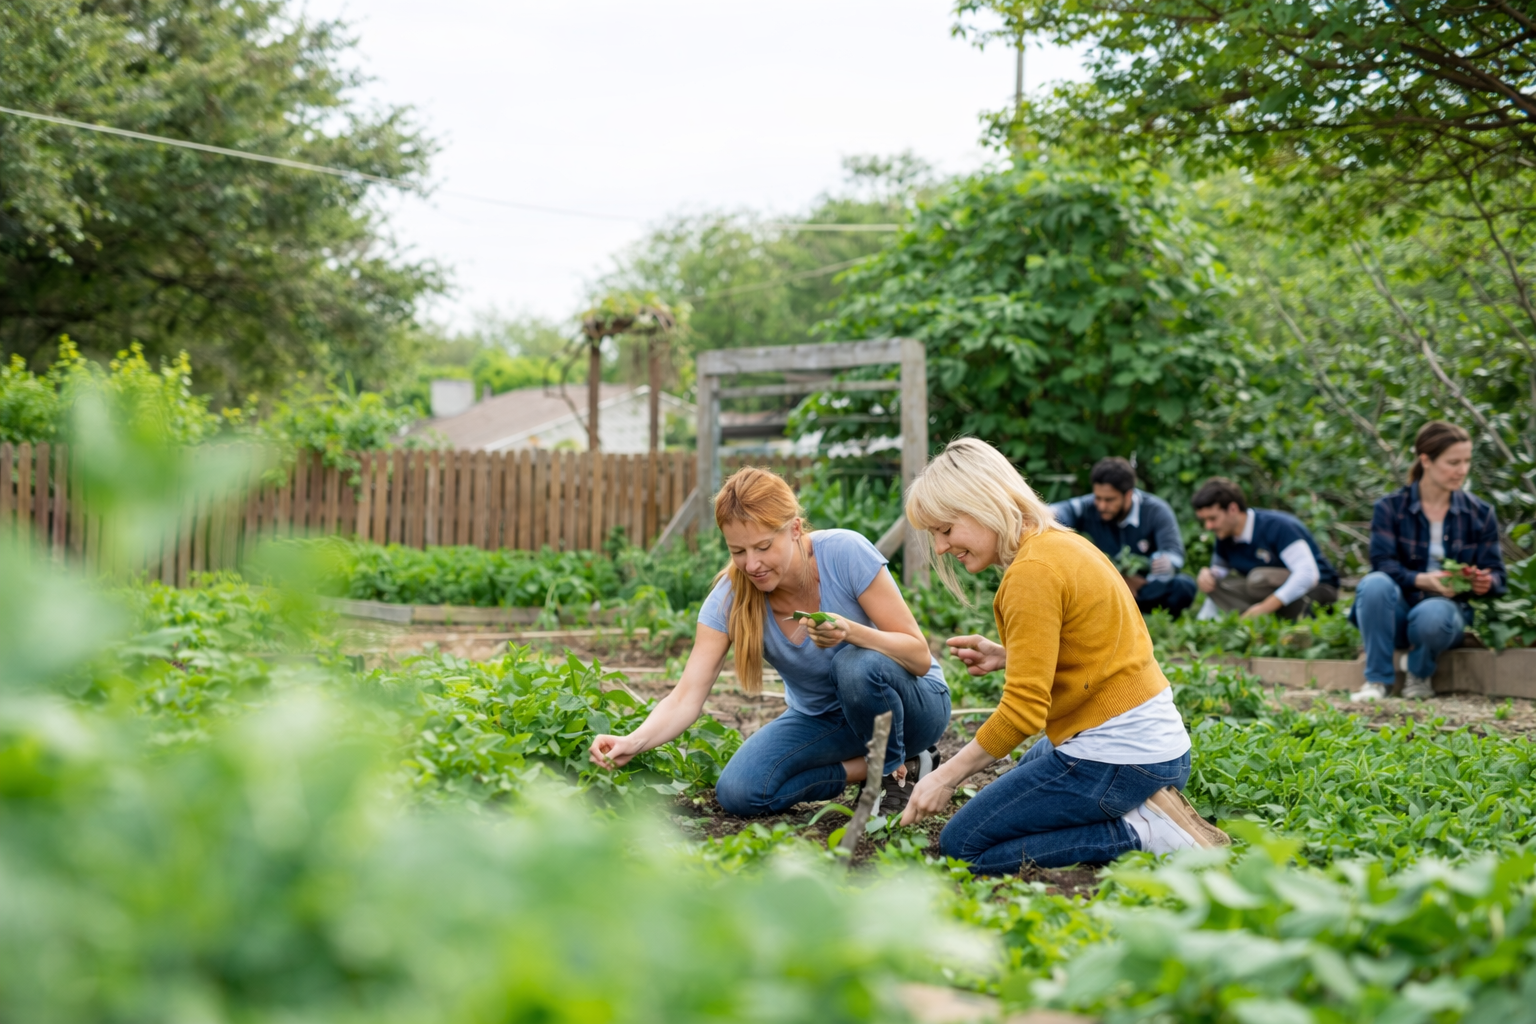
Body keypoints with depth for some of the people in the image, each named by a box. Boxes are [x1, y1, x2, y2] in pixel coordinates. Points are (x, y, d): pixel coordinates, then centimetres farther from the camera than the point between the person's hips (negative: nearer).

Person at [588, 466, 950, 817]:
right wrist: (633, 742, -42)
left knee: (858, 664, -37)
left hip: (911, 704, -3)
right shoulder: (730, 597, -18)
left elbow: (920, 657, -23)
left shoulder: (845, 553, -26)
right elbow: (686, 698, -22)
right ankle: (867, 769, -1)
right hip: (821, 719, 4)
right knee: (737, 792, -20)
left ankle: (896, 771, -9)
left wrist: (851, 632, -41)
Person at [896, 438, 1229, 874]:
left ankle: (1139, 831, -8)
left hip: (1114, 761, -10)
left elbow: (1024, 710, -22)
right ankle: (1143, 809, 11)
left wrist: (946, 776, -13)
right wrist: (1006, 656, 9)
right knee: (1000, 803, 30)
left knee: (963, 845, -2)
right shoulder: (1060, 542, 9)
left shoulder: (1032, 572, -20)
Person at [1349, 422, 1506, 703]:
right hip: (1398, 612, 0)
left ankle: (1419, 675, -2)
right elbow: (1383, 564, -11)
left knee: (1433, 614, -38)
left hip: (1449, 607, 0)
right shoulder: (1390, 508, 1)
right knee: (1374, 584, -35)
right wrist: (1421, 580, -31)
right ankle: (1376, 680, -20)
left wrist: (1486, 582, -22)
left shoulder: (1480, 514, 7)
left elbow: (1495, 573, 4)